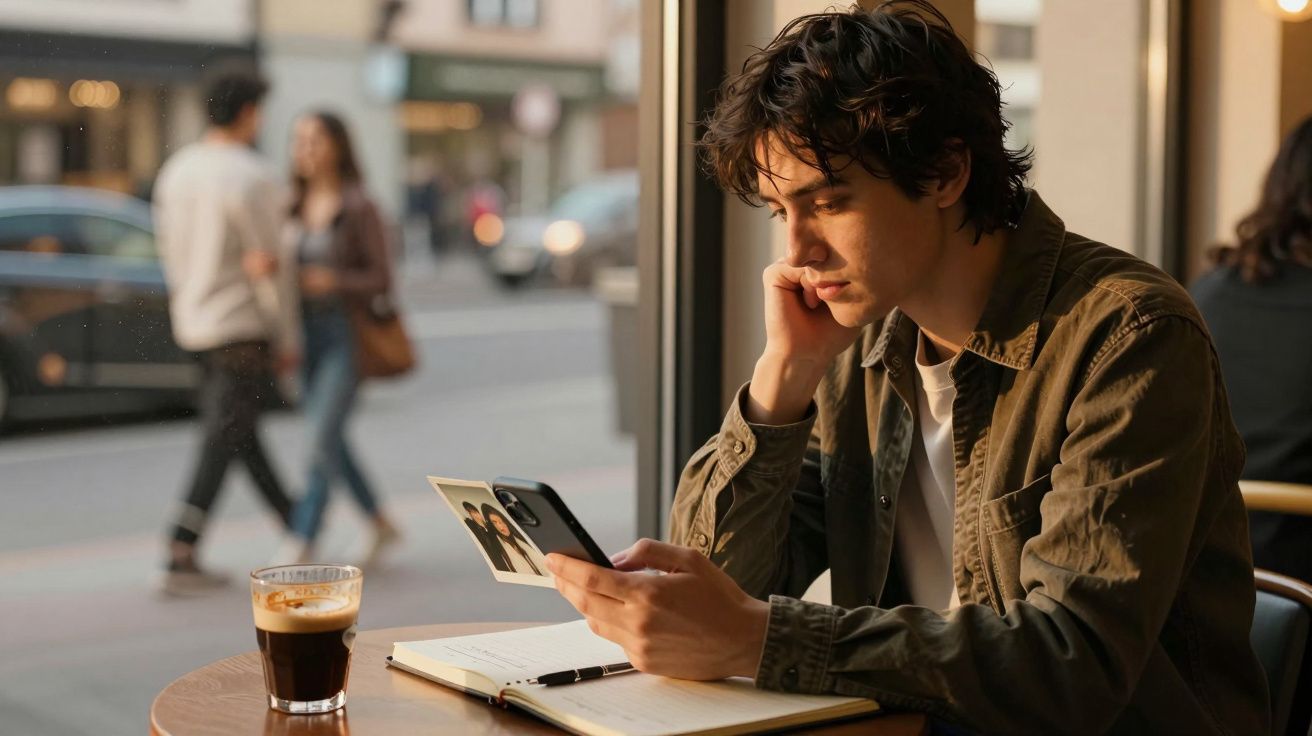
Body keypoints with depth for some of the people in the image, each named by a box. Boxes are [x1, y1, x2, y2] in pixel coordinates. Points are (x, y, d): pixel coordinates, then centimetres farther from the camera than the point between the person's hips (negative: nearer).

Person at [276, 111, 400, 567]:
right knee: (328, 441, 9)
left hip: (349, 335, -6)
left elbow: (381, 278, -8)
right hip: (306, 330, 6)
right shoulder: (294, 205, 8)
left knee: (322, 438, -14)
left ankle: (302, 544, -9)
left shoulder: (359, 207, -8)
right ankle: (380, 525, 25)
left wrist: (332, 281, -24)